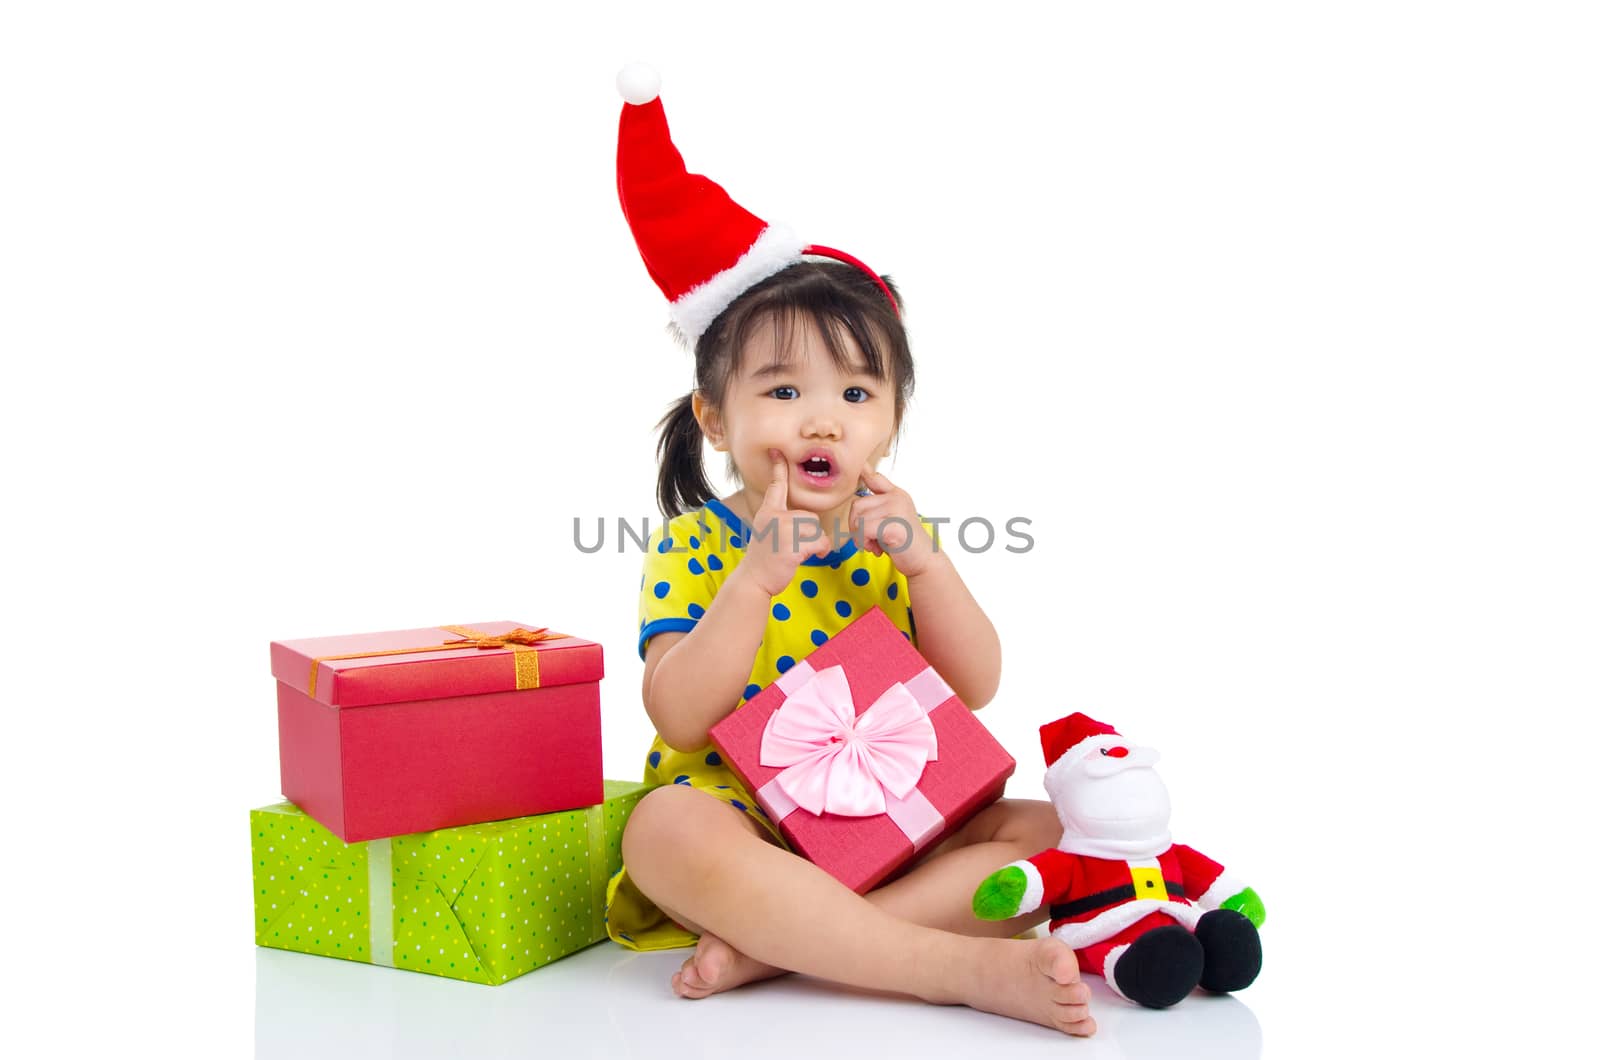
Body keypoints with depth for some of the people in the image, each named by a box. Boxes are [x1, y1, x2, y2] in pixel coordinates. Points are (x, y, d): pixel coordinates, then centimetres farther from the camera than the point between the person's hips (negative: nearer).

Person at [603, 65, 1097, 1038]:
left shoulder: (894, 535, 7)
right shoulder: (697, 545, -5)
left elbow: (978, 686, -1)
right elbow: (680, 720, -17)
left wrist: (923, 561, -16)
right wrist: (759, 575, -27)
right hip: (740, 822, -4)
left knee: (1043, 831, -16)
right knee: (669, 831, -36)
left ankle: (775, 943, -29)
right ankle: (965, 967, -37)